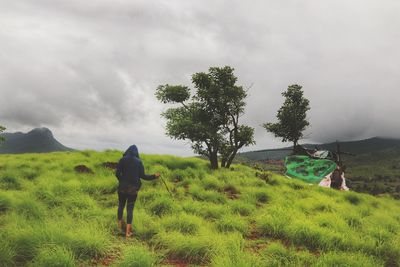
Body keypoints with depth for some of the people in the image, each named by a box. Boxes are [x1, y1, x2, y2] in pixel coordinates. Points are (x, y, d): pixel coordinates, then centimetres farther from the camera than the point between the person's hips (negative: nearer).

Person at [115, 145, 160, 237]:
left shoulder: (122, 159, -4)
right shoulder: (138, 161, -2)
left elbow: (117, 173, -6)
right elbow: (142, 175, -5)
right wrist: (154, 176, 7)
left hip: (122, 186, 0)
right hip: (133, 188, 0)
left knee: (121, 205, 20)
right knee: (130, 208, 5)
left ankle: (119, 225, 30)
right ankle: (128, 231, 3)